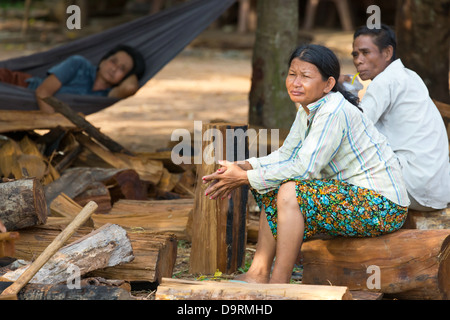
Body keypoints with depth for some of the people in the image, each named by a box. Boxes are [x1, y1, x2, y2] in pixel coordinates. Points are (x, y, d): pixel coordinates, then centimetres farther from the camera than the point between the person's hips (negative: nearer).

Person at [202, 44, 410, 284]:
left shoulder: (334, 112, -22)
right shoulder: (307, 108, 8)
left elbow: (304, 168, -26)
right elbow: (286, 155, 8)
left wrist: (245, 178, -21)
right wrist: (244, 166, -9)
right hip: (353, 193, 10)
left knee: (290, 192, -25)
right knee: (271, 190, 7)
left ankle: (279, 284, -19)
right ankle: (259, 274, 6)